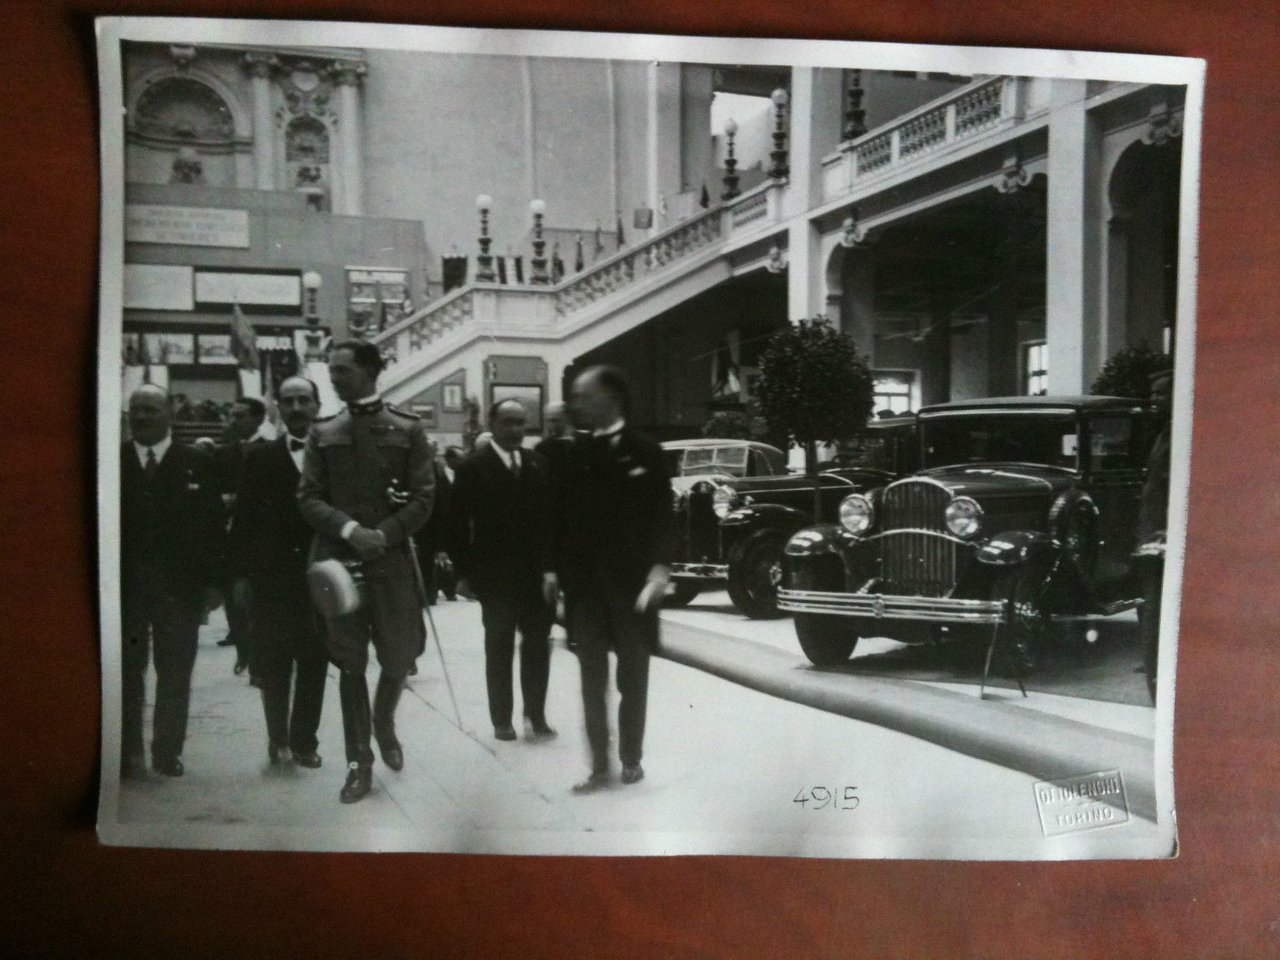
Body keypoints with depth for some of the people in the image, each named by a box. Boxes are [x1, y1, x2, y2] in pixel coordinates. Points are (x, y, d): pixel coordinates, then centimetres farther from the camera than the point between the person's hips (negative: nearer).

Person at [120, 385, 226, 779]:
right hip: (124, 585, 0)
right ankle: (129, 753, 17)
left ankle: (168, 751, 18)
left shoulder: (197, 463, 1)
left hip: (180, 586, 0)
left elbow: (213, 525, 0)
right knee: (127, 673, 7)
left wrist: (213, 582, -4)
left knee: (175, 676, 7)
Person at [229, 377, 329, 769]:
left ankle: (304, 741, 18)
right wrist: (240, 574, -3)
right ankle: (278, 738, 25)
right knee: (273, 666, 9)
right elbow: (243, 519, 3)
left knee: (313, 666, 6)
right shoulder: (259, 457, 5)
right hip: (270, 578, 1)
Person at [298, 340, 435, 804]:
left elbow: (422, 499, -2)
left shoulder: (408, 429, 2)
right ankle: (359, 762, 17)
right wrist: (349, 529, -16)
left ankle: (384, 723, 36)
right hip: (337, 559, 1)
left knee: (399, 655, 5)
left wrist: (383, 535, -16)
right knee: (350, 662, 5)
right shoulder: (322, 432, 7)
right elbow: (309, 499, 2)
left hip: (393, 558, -1)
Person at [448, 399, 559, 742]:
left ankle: (536, 714, 17)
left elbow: (548, 517, 5)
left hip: (535, 572, 3)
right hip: (494, 574, -3)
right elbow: (458, 522, -5)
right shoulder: (473, 467, -5)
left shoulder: (537, 464, 6)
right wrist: (463, 572, -8)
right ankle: (502, 719, 18)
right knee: (499, 647, 8)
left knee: (538, 644, 5)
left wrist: (550, 567, -2)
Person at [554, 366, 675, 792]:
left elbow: (661, 515, -4)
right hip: (584, 584, 3)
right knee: (592, 680, 7)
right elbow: (562, 515, 5)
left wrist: (659, 568, -13)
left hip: (631, 583, -2)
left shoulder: (645, 451, -3)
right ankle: (599, 767, 16)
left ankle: (631, 759, 24)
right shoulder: (574, 453, 5)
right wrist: (555, 570, 0)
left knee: (632, 679, 10)